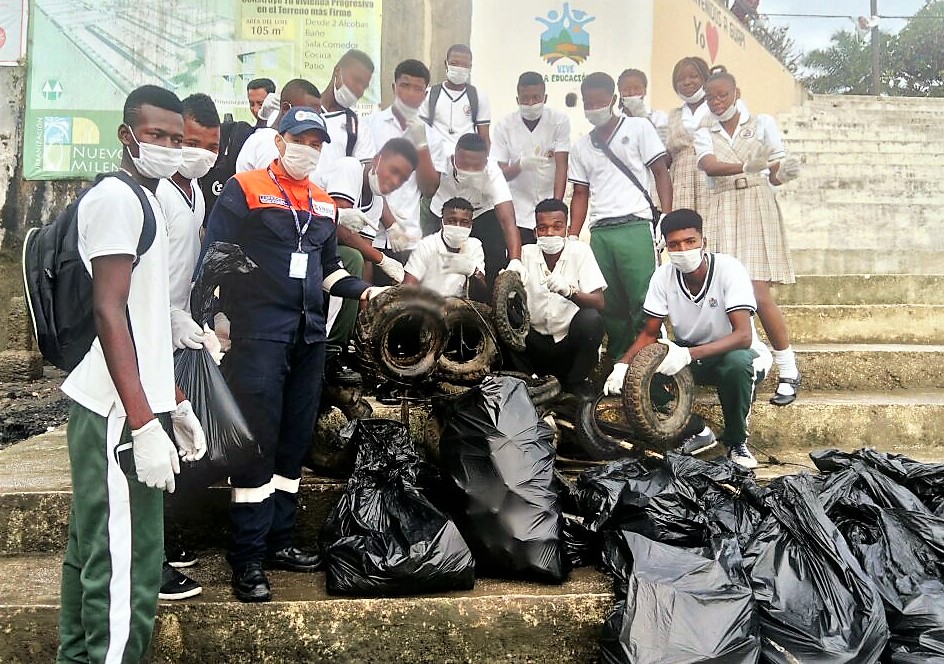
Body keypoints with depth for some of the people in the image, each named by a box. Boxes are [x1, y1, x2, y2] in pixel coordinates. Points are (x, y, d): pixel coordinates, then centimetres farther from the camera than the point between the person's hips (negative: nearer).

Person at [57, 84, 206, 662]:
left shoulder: (144, 201, 20)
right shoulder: (117, 198, -10)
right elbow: (109, 313, -18)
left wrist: (177, 403, 21)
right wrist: (143, 423, -23)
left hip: (128, 407, 10)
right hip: (119, 414, -10)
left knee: (94, 550, 17)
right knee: (128, 570, -8)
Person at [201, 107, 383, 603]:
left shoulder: (325, 205, 18)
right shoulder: (244, 189, 0)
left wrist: (363, 290, 10)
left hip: (309, 336, 7)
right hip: (258, 333, -6)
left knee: (295, 440, 9)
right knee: (258, 440, -8)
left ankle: (278, 541, 21)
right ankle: (248, 558, -2)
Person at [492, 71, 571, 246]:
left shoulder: (559, 121, -4)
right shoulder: (504, 125, -3)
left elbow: (561, 166, -9)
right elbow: (501, 174, -4)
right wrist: (521, 164, -26)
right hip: (519, 213, 0)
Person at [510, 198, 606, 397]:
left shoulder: (580, 251, -7)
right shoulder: (526, 253, -1)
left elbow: (598, 303, -15)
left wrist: (569, 291, -36)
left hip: (572, 342, -1)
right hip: (537, 342, 1)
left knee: (591, 319, -30)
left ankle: (577, 382, -4)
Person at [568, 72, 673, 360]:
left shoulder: (639, 128, 7)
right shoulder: (581, 146, 19)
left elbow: (661, 173, 3)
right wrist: (572, 239, 8)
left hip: (635, 226, -4)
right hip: (599, 232, 4)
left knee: (643, 302, -9)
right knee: (610, 306, 5)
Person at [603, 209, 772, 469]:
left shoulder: (728, 269, -23)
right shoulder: (663, 276, -11)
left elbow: (743, 336, -32)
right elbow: (650, 333, -4)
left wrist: (688, 354, -45)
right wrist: (623, 365, -24)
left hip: (733, 352, -4)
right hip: (688, 355, 4)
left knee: (737, 363, -39)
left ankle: (736, 441, -11)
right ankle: (697, 431, 0)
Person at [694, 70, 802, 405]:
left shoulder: (762, 124, 12)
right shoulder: (704, 134, 15)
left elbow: (776, 173, 4)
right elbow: (709, 165, -7)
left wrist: (781, 173, -21)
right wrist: (747, 167, -26)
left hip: (757, 208, -3)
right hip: (721, 212, 3)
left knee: (759, 295, -13)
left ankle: (789, 372, -3)